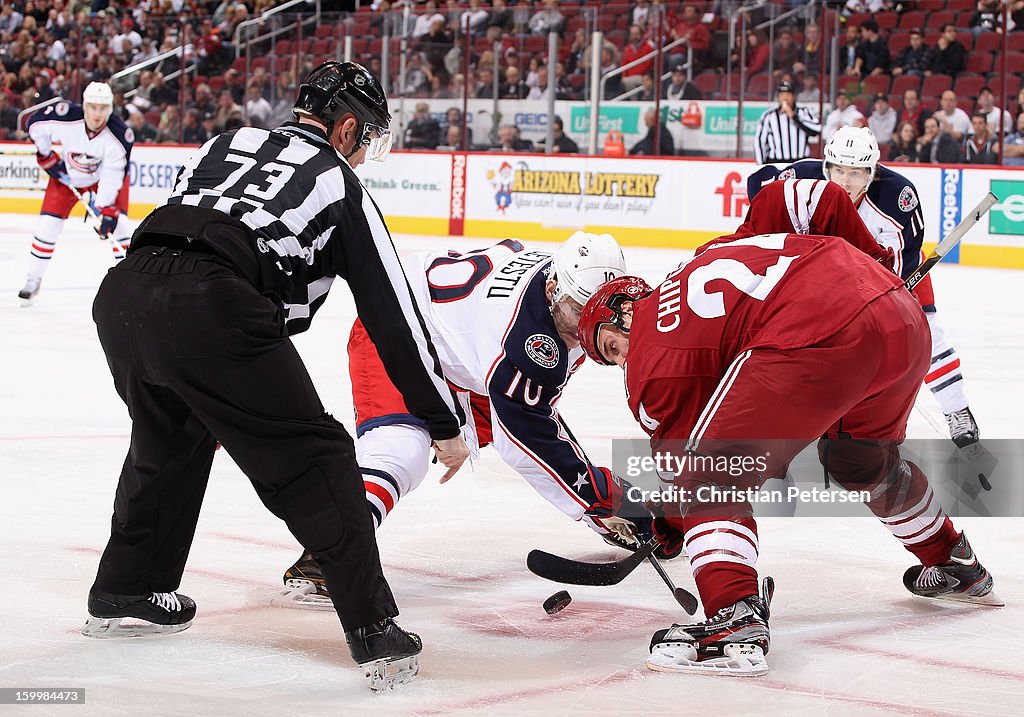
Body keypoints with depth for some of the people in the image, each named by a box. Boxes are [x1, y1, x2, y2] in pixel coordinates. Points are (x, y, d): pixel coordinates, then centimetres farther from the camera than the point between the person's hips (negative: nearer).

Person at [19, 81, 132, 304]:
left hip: (105, 175, -1)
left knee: (117, 222, -16)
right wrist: (46, 156, -7)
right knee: (47, 225, -5)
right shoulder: (66, 117, -31)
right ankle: (33, 280, 12)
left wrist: (106, 209, -32)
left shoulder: (119, 133, -32)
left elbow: (112, 176, -29)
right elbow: (35, 124, -11)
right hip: (67, 175, 1)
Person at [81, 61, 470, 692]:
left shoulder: (226, 144, 32)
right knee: (313, 462, 4)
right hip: (209, 308, -6)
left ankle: (124, 594, 42)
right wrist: (445, 423, 24)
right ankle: (376, 632, -2)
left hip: (121, 292, 6)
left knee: (170, 442, 32)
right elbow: (394, 314, 18)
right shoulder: (340, 184, 19)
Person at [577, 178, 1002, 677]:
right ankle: (956, 566, 55)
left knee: (713, 474, 1)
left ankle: (735, 624, -17)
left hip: (815, 344, -9)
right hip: (905, 323, 9)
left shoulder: (651, 361, 12)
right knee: (862, 460, 36)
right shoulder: (714, 253, 32)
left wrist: (668, 527, 32)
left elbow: (684, 466, 15)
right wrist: (867, 264, 36)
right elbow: (813, 198, 26)